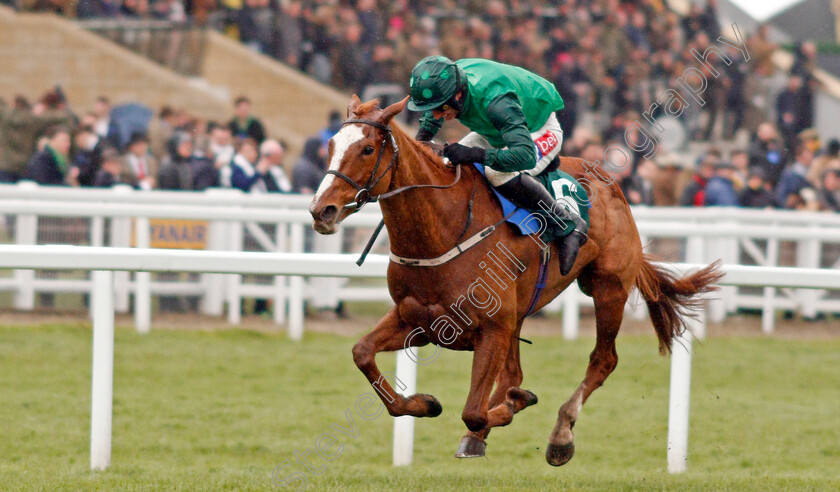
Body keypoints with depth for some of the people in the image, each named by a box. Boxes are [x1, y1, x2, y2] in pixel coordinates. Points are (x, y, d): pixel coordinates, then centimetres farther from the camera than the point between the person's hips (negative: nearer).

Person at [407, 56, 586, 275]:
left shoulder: (496, 100, -43)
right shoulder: (447, 82, -20)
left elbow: (526, 155, -52)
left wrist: (473, 154, -54)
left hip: (541, 131, -8)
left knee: (499, 174, -34)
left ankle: (571, 224, -21)